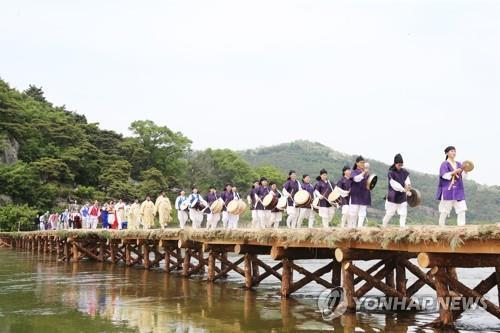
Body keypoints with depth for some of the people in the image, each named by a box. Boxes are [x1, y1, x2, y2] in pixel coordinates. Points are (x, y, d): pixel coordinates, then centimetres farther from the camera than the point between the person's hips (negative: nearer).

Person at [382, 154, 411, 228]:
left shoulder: (404, 172, 5)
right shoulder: (391, 173, -12)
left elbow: (407, 181, -3)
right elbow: (394, 185, -21)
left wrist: (408, 185, -27)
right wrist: (404, 190, -30)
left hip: (402, 197, 5)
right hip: (393, 197, -5)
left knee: (403, 214, -1)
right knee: (389, 214, 2)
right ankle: (384, 227, 20)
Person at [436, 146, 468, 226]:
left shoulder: (459, 164, 15)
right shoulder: (444, 164, -1)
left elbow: (463, 176, 8)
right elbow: (445, 175, -15)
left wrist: (466, 170, -12)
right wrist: (455, 172, -26)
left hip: (458, 190, 5)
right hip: (447, 190, -5)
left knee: (462, 209, -5)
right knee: (444, 210, -3)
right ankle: (441, 226, 6)